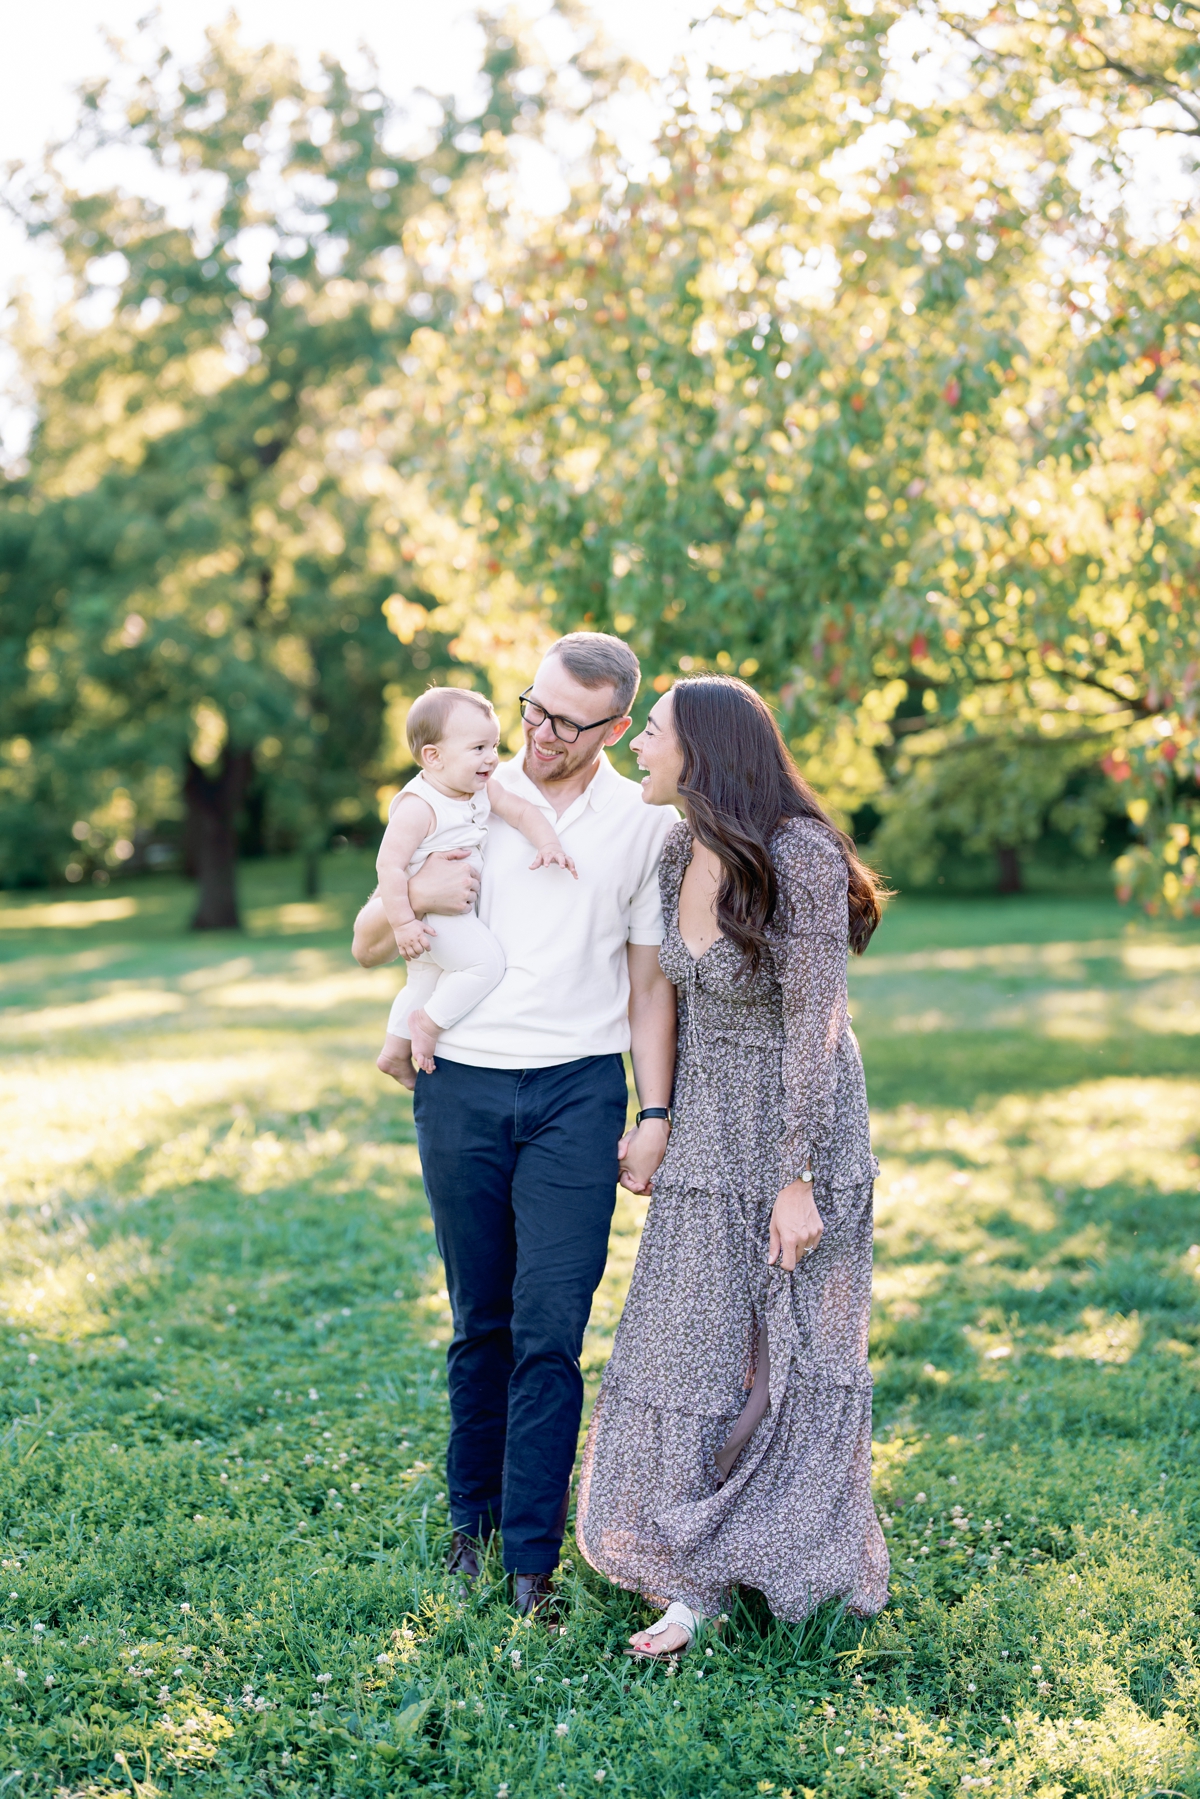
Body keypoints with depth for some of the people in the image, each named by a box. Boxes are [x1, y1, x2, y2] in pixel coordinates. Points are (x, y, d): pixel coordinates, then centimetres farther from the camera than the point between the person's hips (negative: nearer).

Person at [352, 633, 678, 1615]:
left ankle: (532, 1555, 1)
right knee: (481, 1320, 10)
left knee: (550, 1330, -7)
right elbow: (368, 944, 8)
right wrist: (415, 897, -14)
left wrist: (656, 1112, 2)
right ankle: (472, 1513, 26)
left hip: (578, 1090, -1)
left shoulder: (647, 824, 4)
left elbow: (651, 981, 8)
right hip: (463, 1087, 1)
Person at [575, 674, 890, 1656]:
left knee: (789, 1346, 7)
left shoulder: (800, 858, -21)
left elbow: (814, 1029, -20)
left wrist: (797, 1179, -19)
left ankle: (795, 1558, 24)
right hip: (708, 1133, 7)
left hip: (800, 1125, -7)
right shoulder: (679, 856, 1)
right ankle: (697, 1578, 17)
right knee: (692, 1345, 7)